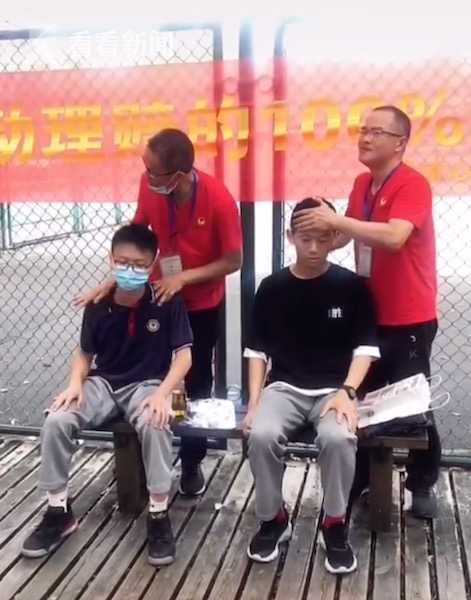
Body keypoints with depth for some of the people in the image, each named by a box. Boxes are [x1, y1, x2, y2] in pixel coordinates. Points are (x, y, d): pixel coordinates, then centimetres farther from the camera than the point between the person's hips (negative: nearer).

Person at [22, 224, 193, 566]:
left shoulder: (168, 304, -11)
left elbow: (183, 355, -10)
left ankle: (159, 516, -18)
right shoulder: (97, 306, -3)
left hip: (147, 384, -3)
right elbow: (85, 353, 10)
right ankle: (59, 511, -1)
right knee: (56, 422, -21)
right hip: (103, 383, 3)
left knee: (155, 425, -37)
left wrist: (163, 393, -25)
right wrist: (75, 382, -10)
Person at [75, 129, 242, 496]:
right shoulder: (149, 186, -17)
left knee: (196, 383, 9)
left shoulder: (219, 200, -27)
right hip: (159, 296, 3)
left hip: (203, 305, -2)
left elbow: (234, 261, -18)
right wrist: (113, 280, -13)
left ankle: (192, 463, 28)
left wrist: (184, 278, -25)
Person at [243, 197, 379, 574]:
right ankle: (273, 519, -1)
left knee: (338, 438, -33)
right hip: (284, 387, 2)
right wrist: (254, 401, -2)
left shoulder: (352, 286, 1)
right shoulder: (272, 288, 5)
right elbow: (257, 350, 8)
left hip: (334, 389, -1)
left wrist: (347, 392, -16)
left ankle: (335, 524, -6)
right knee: (261, 435, -28)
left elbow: (366, 347, -1)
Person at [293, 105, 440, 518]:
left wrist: (336, 219, -32)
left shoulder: (413, 185, -17)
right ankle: (360, 477, 29)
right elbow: (346, 236, 16)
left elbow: (394, 237, -33)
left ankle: (423, 485, 24)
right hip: (368, 314, 7)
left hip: (408, 319, -7)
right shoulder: (362, 184, 8)